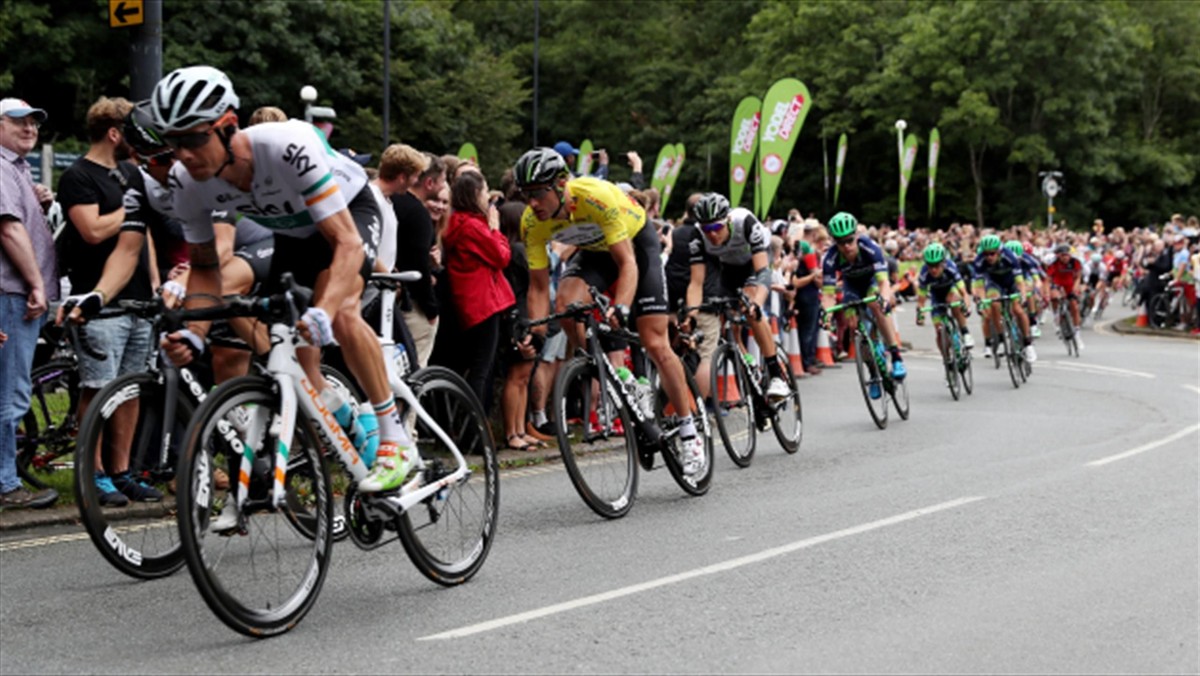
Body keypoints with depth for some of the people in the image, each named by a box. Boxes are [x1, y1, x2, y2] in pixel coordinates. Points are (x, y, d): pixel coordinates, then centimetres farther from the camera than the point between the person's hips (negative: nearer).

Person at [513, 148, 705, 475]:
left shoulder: (596, 196, -38)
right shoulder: (532, 222, -24)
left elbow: (627, 263, -37)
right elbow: (539, 286, -16)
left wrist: (621, 307, -53)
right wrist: (536, 332, -31)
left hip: (635, 242, -4)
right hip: (594, 250, 4)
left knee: (655, 345, -10)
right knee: (567, 304, -29)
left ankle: (689, 432, 2)